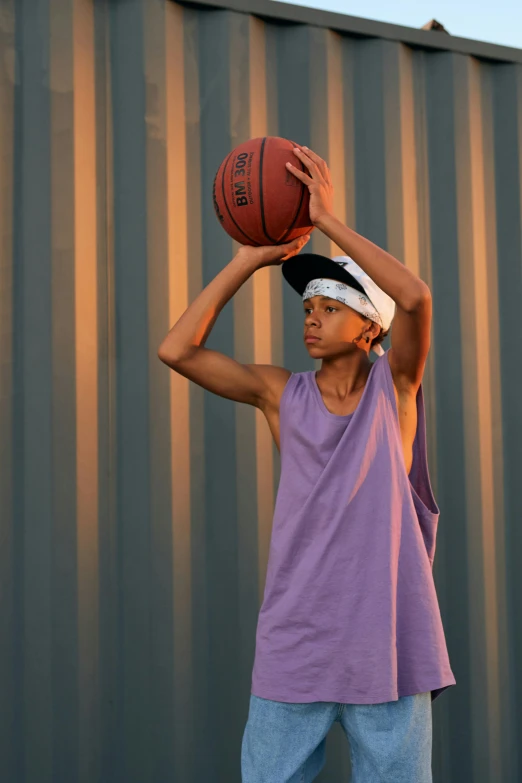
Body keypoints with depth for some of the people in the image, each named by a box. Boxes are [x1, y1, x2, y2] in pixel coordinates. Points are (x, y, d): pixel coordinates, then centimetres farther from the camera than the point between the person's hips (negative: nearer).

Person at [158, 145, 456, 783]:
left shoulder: (394, 385, 0)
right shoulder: (281, 394, 3)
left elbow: (415, 298, -19)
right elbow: (176, 350, -6)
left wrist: (327, 219, -18)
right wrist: (250, 259, -6)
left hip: (388, 643, -1)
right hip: (295, 649, 1)